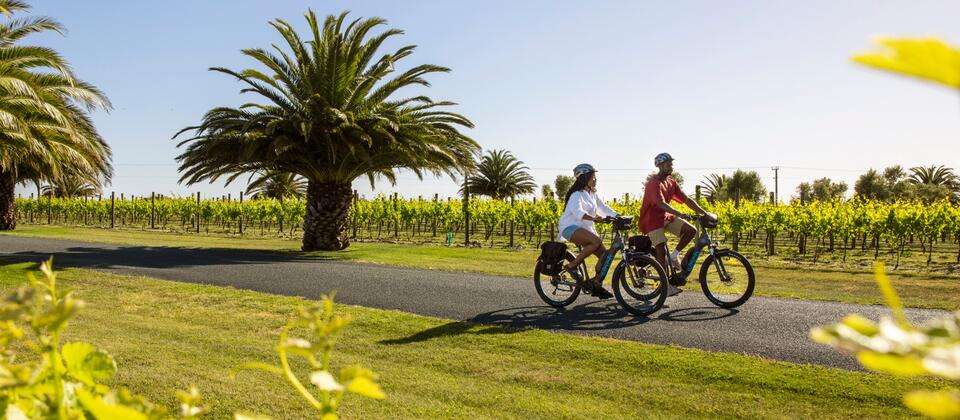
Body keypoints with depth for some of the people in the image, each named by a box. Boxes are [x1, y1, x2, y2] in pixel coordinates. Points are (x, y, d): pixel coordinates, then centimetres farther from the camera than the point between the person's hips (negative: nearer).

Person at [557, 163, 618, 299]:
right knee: (596, 241, -34)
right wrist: (594, 218, -48)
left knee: (605, 254, -6)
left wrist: (619, 217, -8)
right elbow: (578, 212, -32)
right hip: (570, 227, -9)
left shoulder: (593, 194, 13)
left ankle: (596, 284, 4)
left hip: (585, 228, 9)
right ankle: (572, 266, -21)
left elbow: (604, 208, 9)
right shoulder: (577, 195, -14)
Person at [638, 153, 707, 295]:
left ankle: (674, 255, 8)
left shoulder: (671, 183, 5)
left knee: (691, 230, -10)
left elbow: (687, 200, 3)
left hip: (666, 217, 7)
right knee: (661, 250, -13)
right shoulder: (654, 183, -20)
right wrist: (680, 214, -46)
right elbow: (661, 204, -35)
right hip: (653, 219, -7)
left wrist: (705, 213, -4)